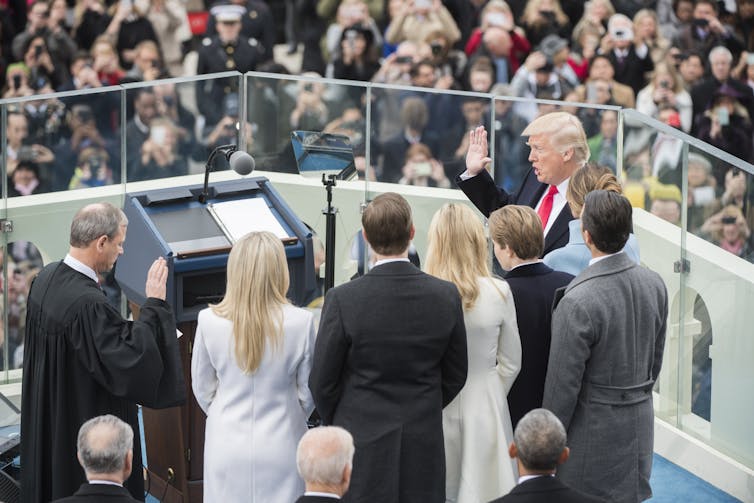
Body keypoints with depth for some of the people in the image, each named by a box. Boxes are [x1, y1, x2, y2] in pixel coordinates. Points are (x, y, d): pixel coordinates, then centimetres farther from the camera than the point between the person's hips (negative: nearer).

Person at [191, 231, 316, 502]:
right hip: (280, 446, -1)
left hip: (227, 444, 1)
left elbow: (202, 389, 3)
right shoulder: (300, 323, -14)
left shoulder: (209, 321, -10)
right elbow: (308, 392, -1)